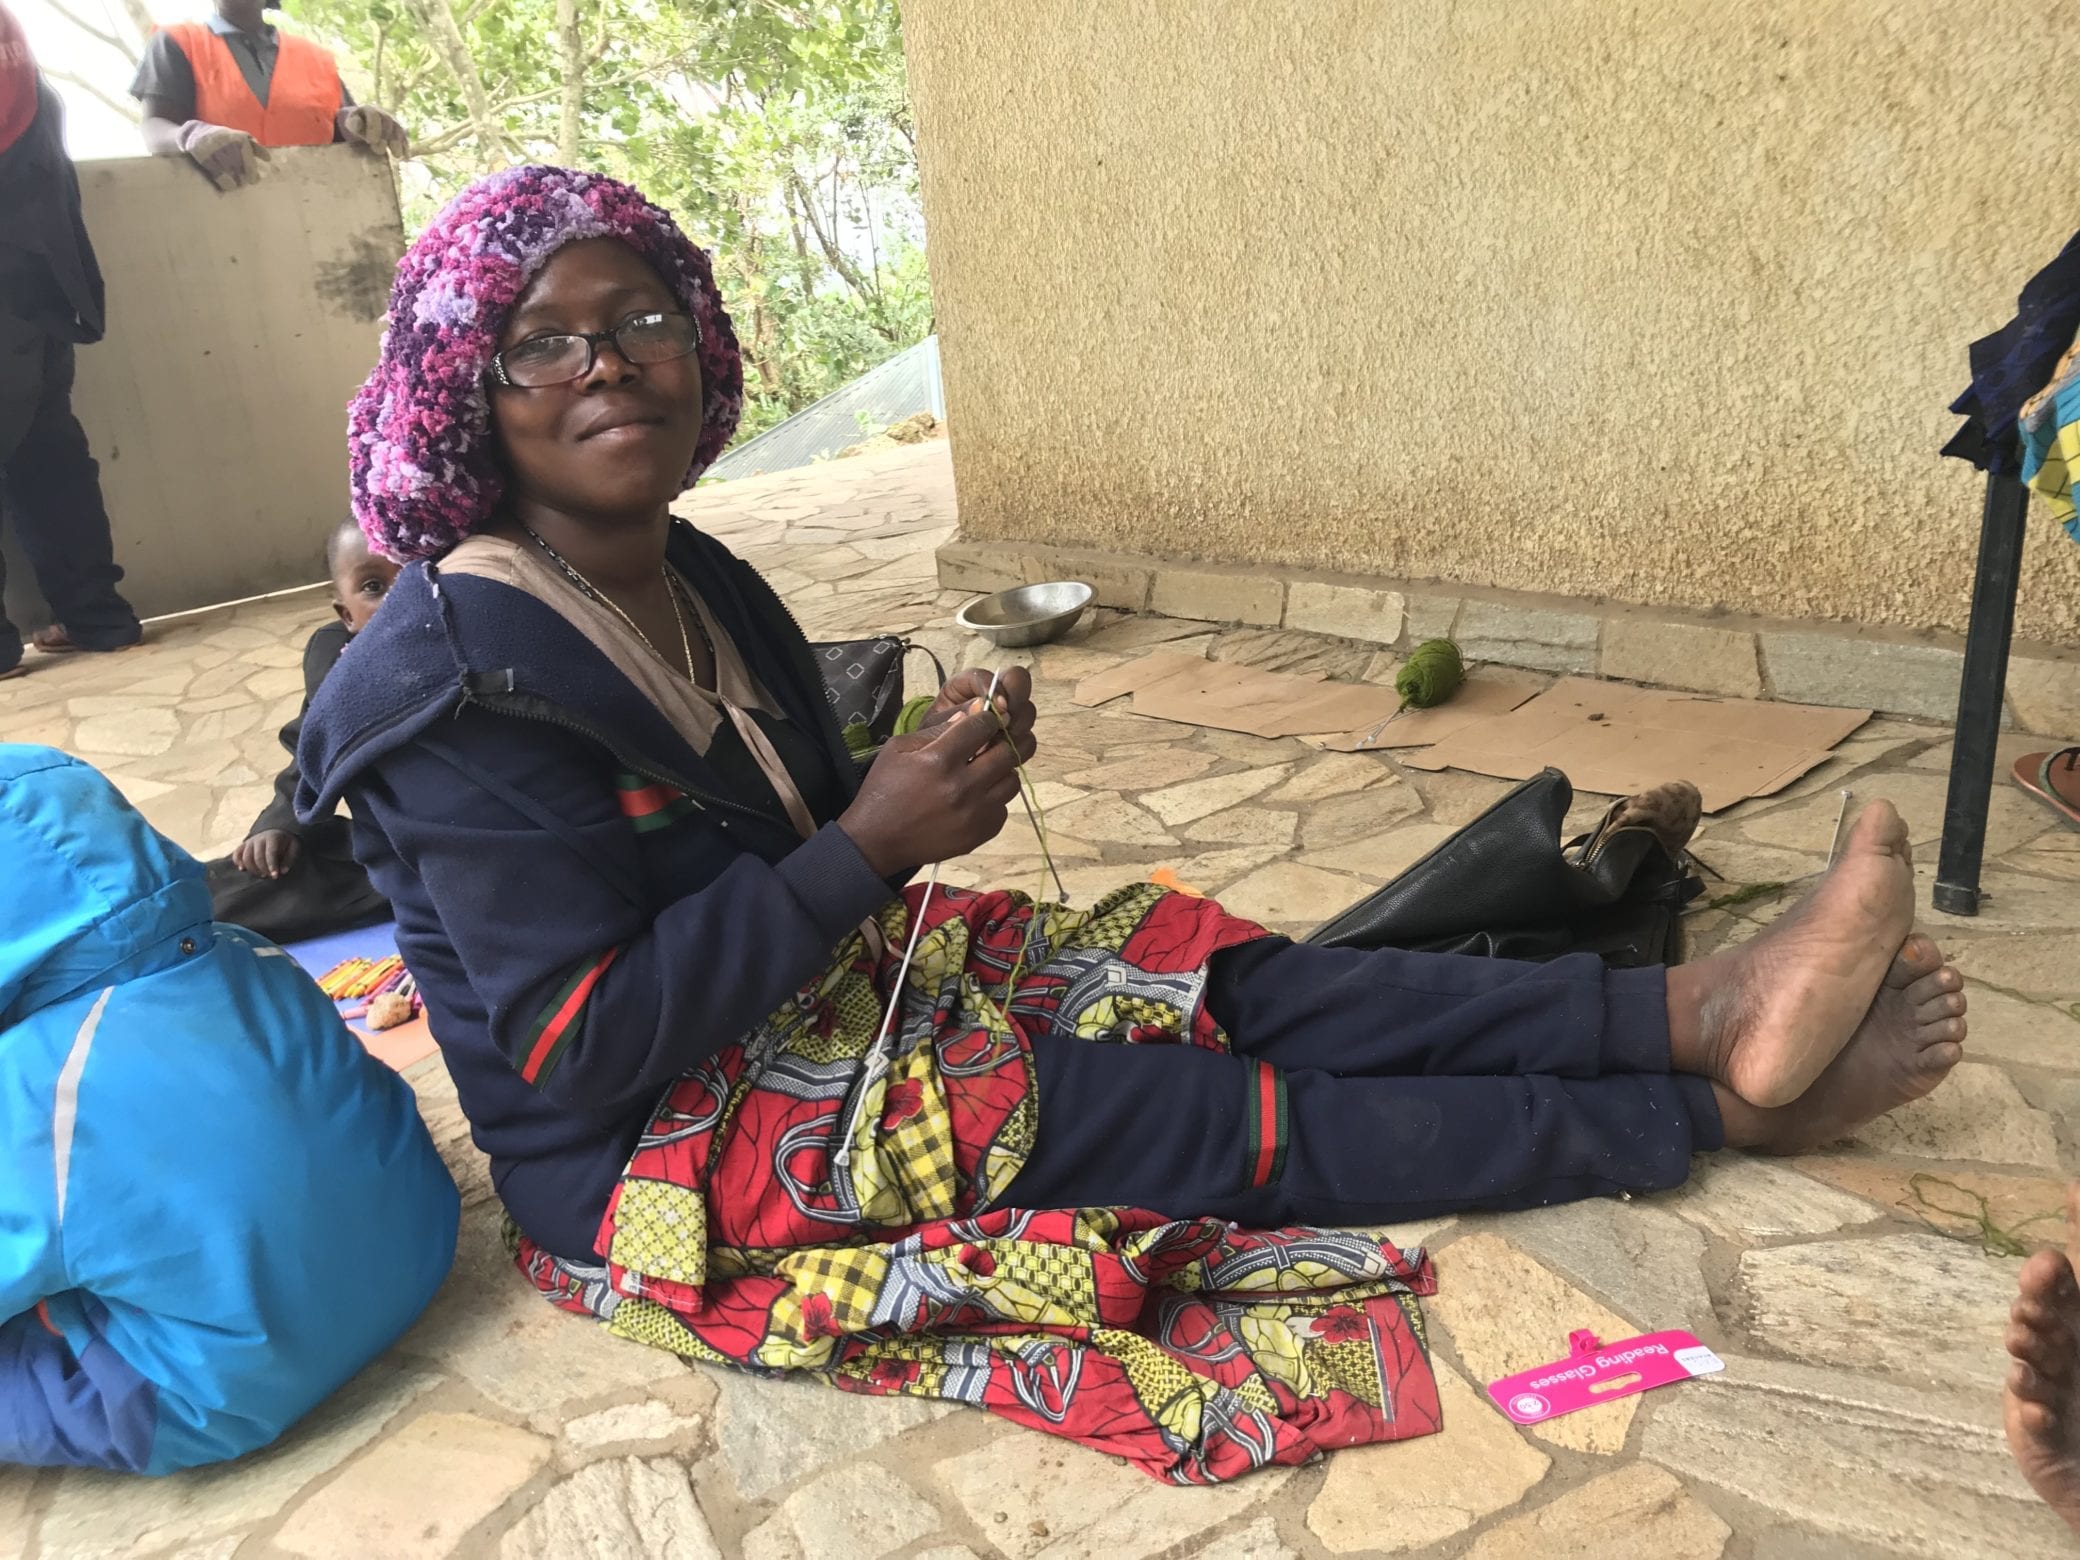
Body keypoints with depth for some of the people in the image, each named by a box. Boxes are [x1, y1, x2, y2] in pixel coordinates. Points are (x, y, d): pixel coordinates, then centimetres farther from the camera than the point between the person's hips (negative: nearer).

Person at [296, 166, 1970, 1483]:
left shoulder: (692, 582, 5)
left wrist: (923, 784, -11)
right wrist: (873, 846, -23)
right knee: (1235, 1116, -14)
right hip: (654, 1164, -8)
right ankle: (1720, 1099, -5)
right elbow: (583, 1044, -24)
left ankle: (1701, 1007, -9)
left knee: (1244, 985, -9)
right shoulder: (466, 684, -20)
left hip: (822, 988, 8)